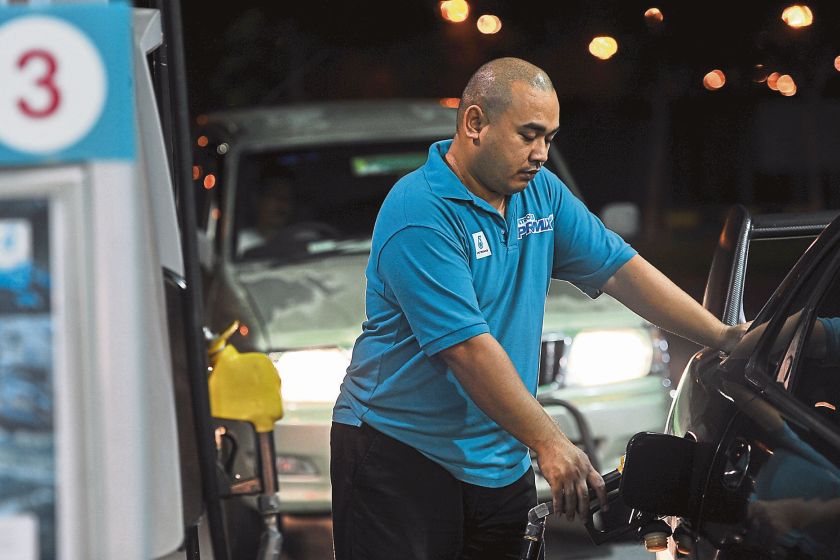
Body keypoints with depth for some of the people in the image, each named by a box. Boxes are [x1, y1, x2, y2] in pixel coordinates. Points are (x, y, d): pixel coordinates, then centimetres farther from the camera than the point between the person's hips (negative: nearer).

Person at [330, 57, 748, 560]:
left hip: (500, 463, 7)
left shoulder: (541, 193, 8)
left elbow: (621, 269, 10)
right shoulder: (419, 215, -19)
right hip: (401, 456, -7)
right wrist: (550, 444, -26)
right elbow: (468, 348, -24)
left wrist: (725, 337, 1)